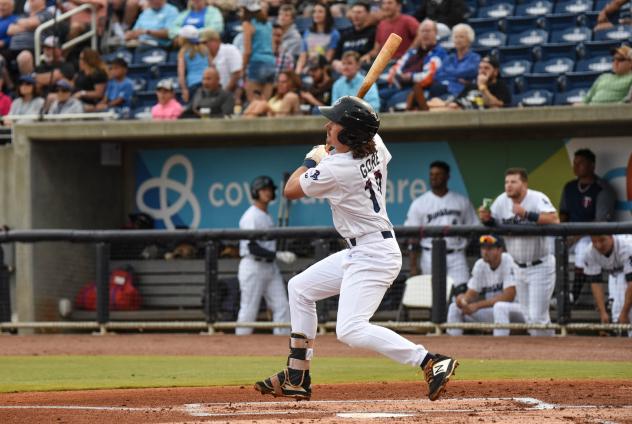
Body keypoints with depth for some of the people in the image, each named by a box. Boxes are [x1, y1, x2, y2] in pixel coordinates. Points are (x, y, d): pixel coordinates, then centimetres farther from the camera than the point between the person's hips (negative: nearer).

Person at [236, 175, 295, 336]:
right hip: (253, 267, -9)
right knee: (249, 310, -5)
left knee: (282, 307, 1)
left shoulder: (268, 217, 17)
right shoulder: (251, 217, -12)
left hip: (270, 267, 9)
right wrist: (279, 255, -24)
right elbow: (253, 248, -19)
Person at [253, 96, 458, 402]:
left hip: (373, 256, -11)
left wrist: (312, 159, 11)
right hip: (360, 253, 11)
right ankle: (297, 379, 24)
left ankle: (432, 362, -27)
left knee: (350, 330, -22)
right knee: (300, 288, 20)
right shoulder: (376, 146, 1)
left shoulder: (334, 169, -22)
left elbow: (290, 190, -4)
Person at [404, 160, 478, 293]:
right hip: (431, 256, 0)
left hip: (456, 256, 0)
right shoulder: (419, 204, 5)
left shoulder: (462, 201, 9)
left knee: (462, 291, -12)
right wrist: (413, 265, -3)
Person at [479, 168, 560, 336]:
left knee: (538, 317, -11)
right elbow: (492, 224, 8)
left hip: (540, 267, -7)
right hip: (520, 269, 7)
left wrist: (526, 214, -43)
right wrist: (486, 218, -16)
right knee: (529, 318, 14)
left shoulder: (537, 198, -20)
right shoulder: (502, 201, 0)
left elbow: (554, 220, -35)